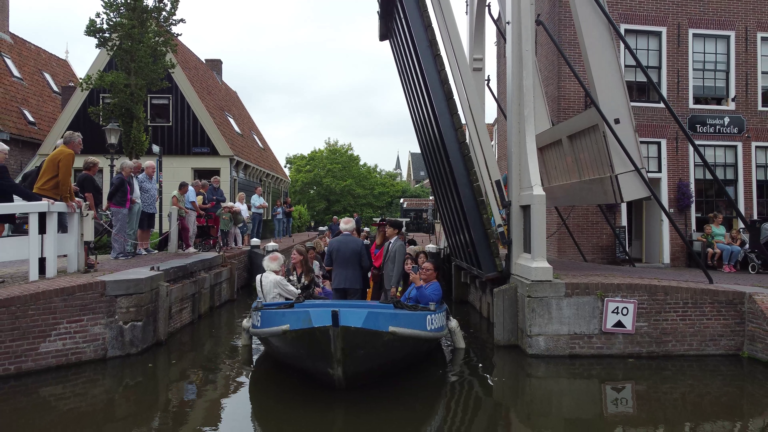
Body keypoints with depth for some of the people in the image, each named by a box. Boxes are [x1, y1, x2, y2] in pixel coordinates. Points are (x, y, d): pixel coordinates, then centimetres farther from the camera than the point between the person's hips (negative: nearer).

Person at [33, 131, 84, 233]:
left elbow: (66, 179, 24)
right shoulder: (68, 153, -10)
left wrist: (73, 199, 24)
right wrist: (66, 200, -15)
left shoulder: (61, 152, 21)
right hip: (48, 196, -10)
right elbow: (64, 179, -18)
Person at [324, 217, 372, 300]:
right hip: (354, 283, -2)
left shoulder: (332, 242, -2)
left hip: (337, 283, 2)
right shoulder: (359, 243, -7)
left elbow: (327, 266, 2)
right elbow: (366, 265, -5)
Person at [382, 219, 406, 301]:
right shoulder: (387, 244, 15)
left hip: (393, 284, -8)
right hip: (385, 284, 8)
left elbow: (398, 266, -17)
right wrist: (382, 283, 13)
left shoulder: (400, 245, -12)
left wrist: (394, 286, -20)